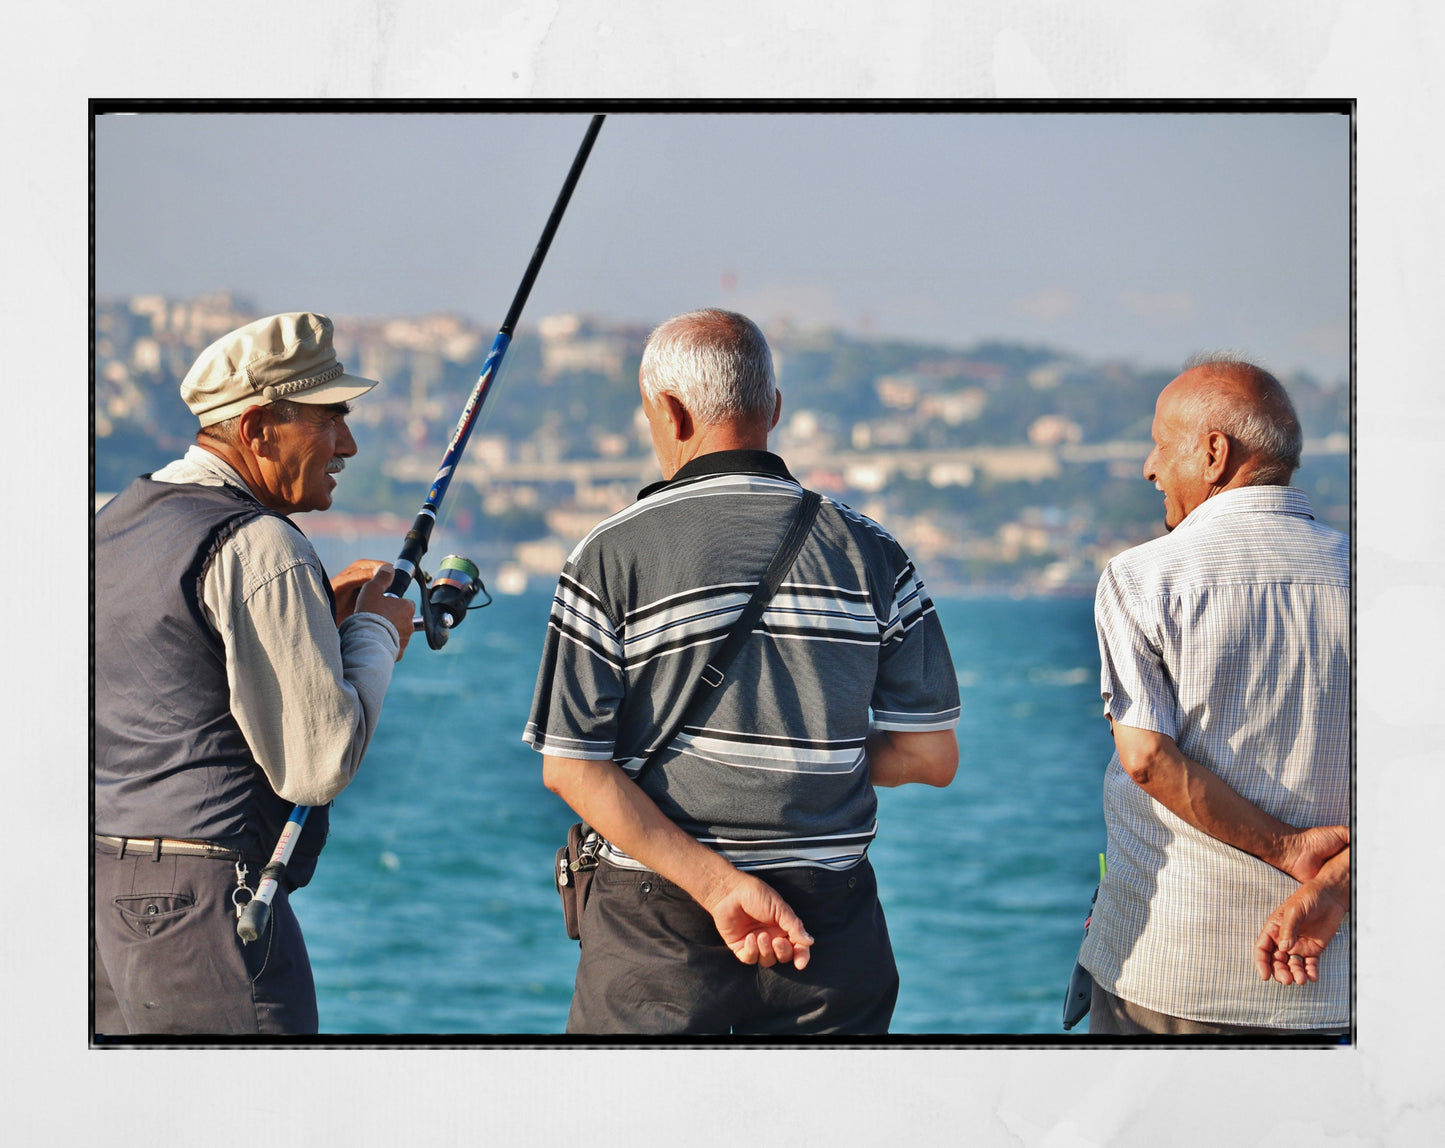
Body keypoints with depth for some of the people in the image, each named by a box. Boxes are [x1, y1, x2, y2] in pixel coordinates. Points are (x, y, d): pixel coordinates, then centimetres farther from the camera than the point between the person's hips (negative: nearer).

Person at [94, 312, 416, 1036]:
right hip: (202, 907, -9)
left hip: (100, 882, 9)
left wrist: (323, 610, 17)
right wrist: (373, 635, 1)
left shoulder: (117, 521, 14)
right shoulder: (257, 548, -14)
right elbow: (316, 768, -15)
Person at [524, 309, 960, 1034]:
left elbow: (570, 768, -10)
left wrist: (718, 885, -14)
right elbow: (932, 755, 2)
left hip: (658, 924, -2)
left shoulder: (612, 554, -5)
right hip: (833, 918, 2)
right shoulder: (870, 553, 1)